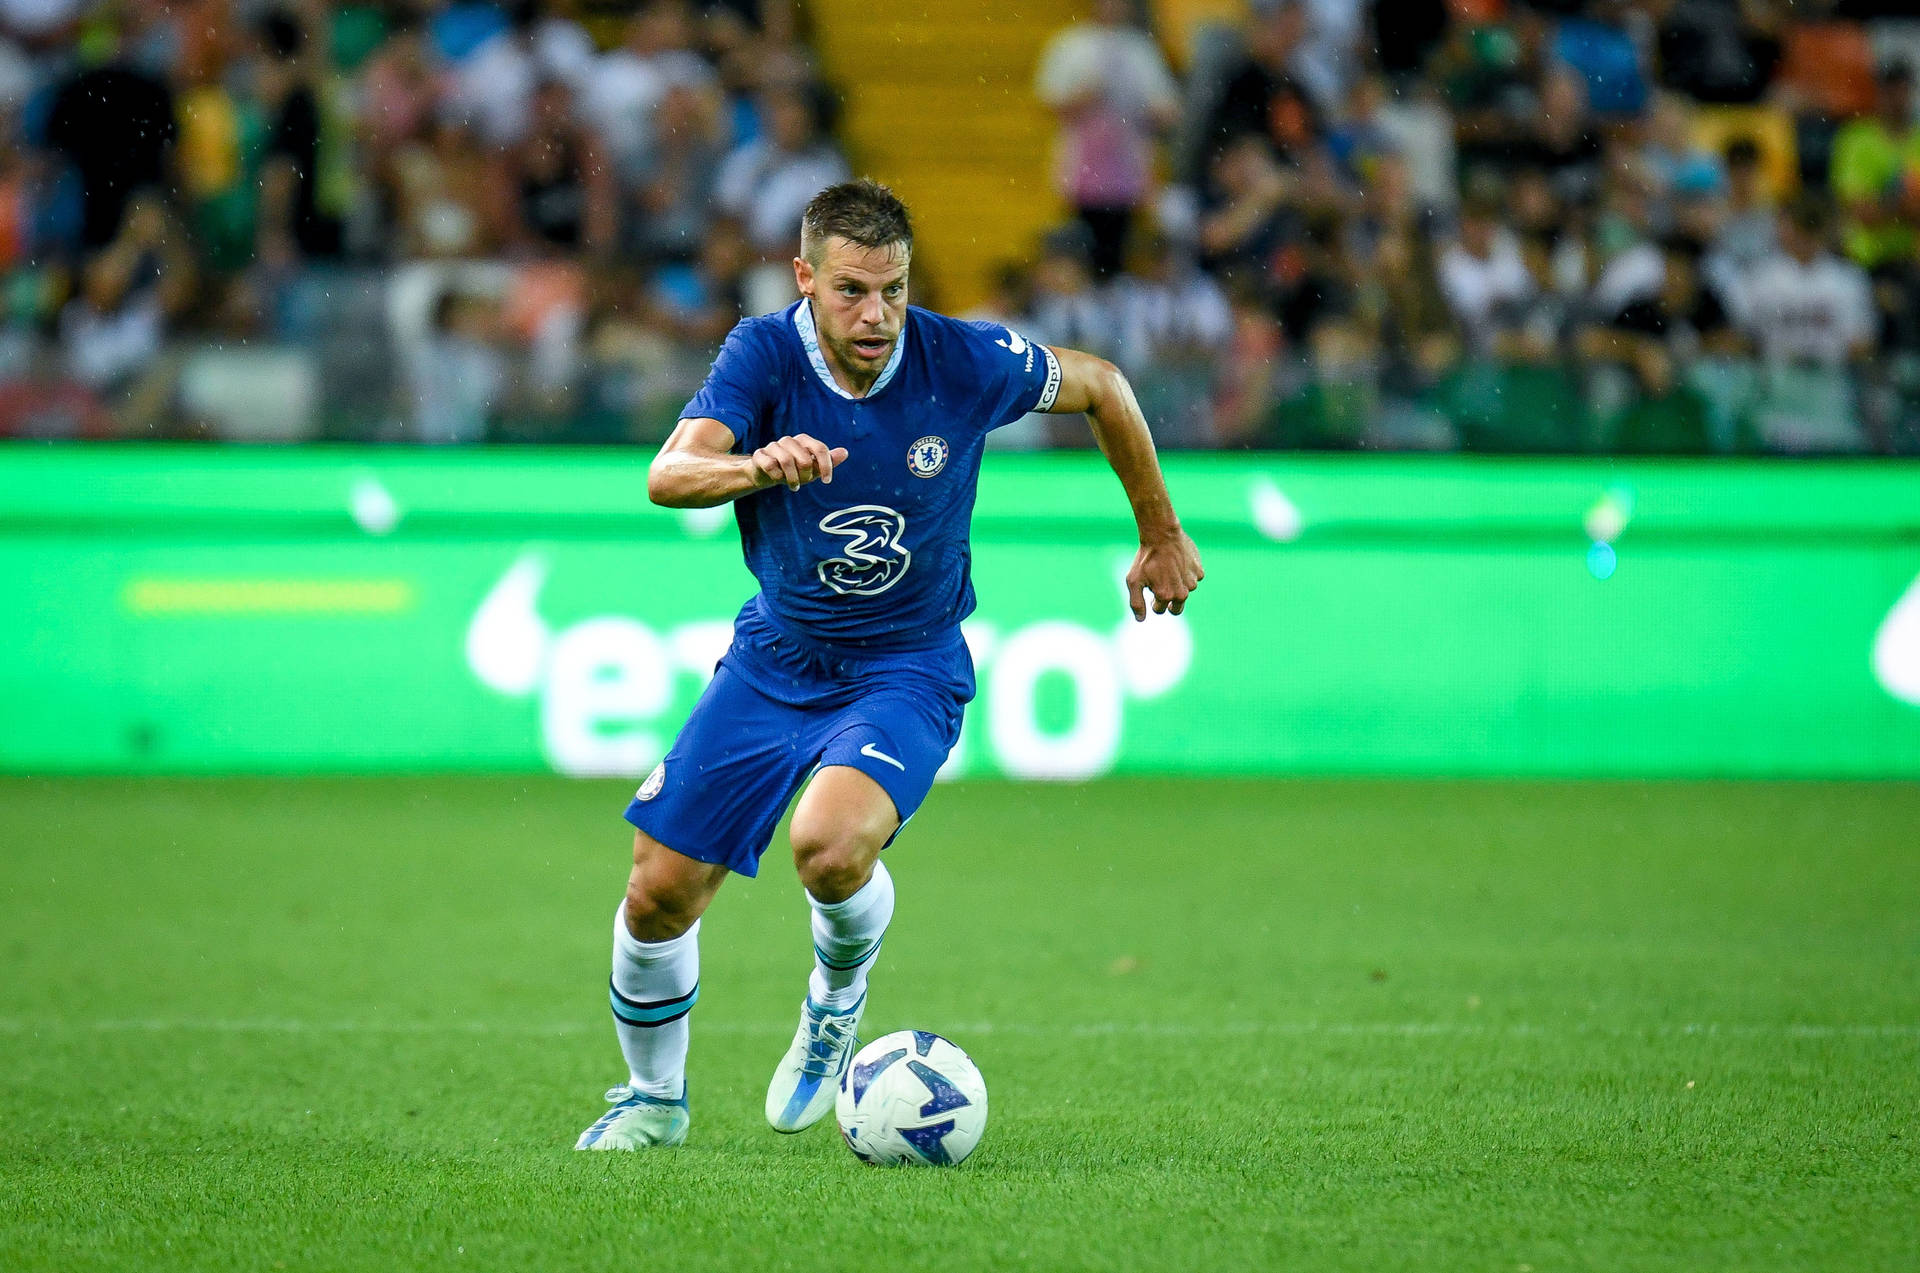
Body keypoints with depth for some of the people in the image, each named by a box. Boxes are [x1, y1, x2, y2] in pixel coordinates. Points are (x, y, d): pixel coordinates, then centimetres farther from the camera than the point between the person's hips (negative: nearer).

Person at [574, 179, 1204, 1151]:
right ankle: (655, 1100, 28)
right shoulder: (764, 355, -17)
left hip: (907, 667, -2)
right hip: (775, 658, 2)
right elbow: (668, 476, -33)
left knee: (831, 845, -31)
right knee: (659, 893, -1)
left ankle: (837, 999, 4)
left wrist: (1160, 535, 11)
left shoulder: (967, 363, -17)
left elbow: (1100, 386, 3)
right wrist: (757, 465, -55)